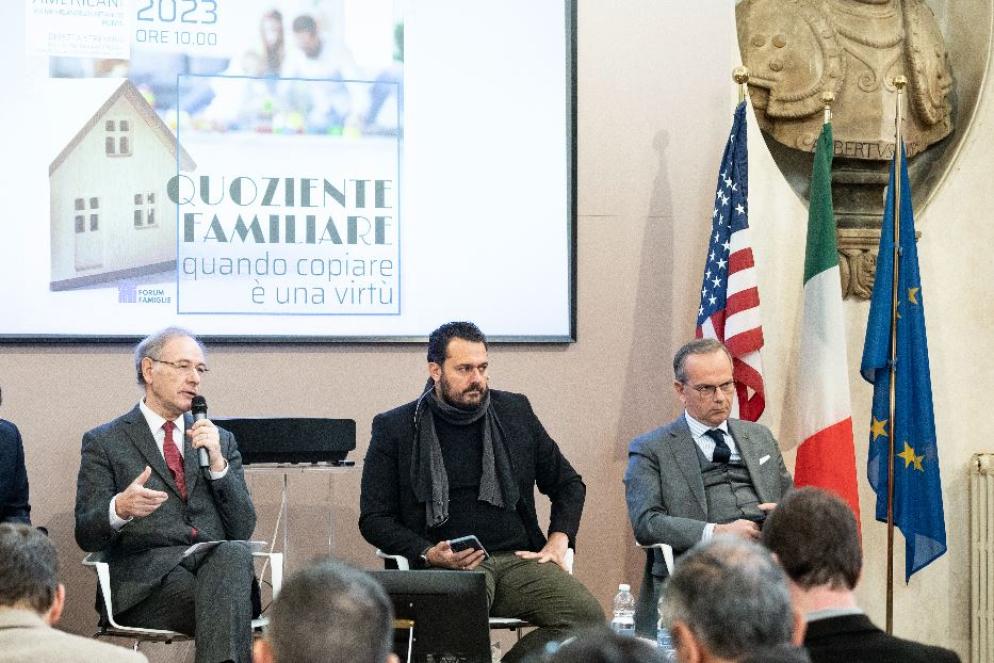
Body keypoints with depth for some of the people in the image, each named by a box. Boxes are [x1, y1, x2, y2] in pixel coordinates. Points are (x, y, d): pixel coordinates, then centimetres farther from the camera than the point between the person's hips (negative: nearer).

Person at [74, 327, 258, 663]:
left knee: (235, 553, -35)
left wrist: (217, 463, -1)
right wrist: (120, 508, -21)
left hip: (218, 560, 4)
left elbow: (242, 529, 13)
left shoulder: (222, 441, 22)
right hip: (148, 577, -3)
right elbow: (87, 536, 2)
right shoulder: (104, 442, 11)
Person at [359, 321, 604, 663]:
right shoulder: (394, 429, 8)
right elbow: (373, 519, 7)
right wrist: (428, 555, -9)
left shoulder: (515, 412, 16)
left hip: (519, 558, 4)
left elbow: (569, 484, 25)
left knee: (588, 618, -25)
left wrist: (558, 542, 7)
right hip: (448, 566, -4)